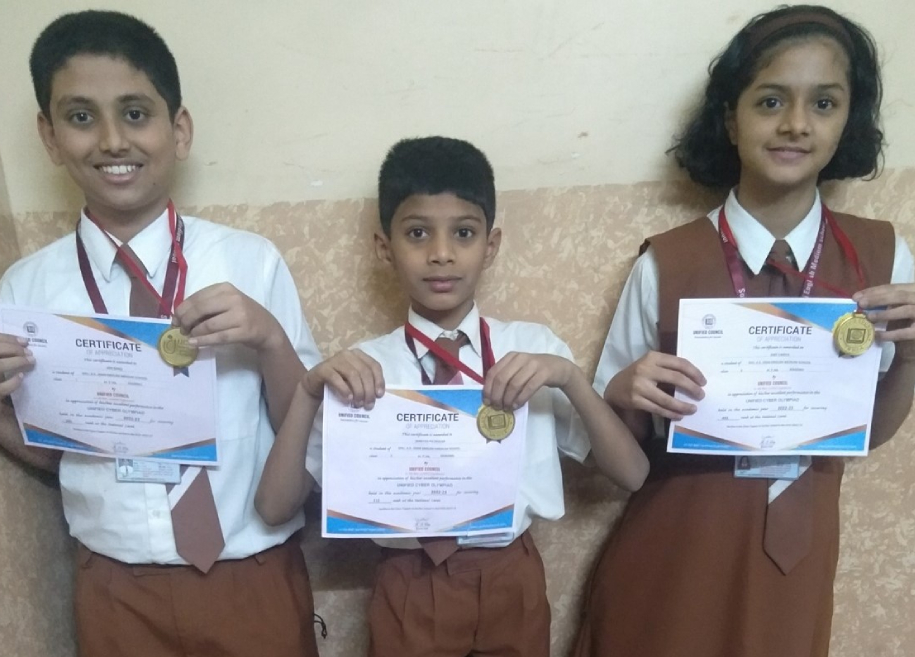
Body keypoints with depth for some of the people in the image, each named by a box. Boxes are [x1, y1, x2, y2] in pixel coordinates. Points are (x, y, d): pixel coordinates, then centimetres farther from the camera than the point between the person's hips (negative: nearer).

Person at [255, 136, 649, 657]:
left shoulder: (534, 346, -3)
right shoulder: (362, 368, -6)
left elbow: (633, 475, -8)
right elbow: (275, 508, -9)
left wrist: (570, 377, -23)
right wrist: (309, 393, -22)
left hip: (512, 580, 1)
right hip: (411, 587, -1)